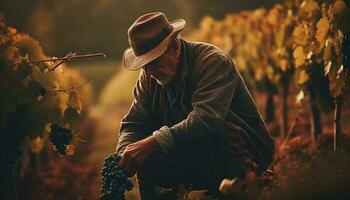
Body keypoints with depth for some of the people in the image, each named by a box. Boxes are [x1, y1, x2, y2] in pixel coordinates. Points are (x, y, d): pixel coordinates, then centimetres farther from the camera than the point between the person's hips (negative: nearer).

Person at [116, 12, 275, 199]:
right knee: (145, 160, -18)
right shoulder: (149, 77, 1)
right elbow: (132, 125, 1)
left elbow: (206, 119, -34)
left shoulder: (213, 61, -20)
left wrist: (153, 143, -41)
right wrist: (125, 155, -23)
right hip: (199, 158, 6)